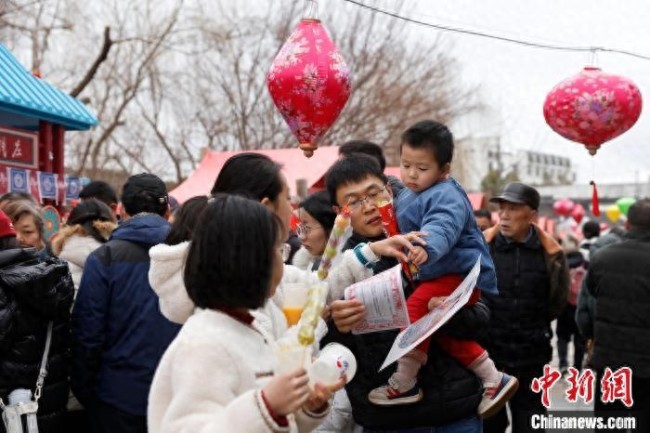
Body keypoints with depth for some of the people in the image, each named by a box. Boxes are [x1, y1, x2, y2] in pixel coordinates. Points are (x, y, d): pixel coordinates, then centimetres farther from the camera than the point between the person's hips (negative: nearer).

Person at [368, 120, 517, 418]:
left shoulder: (446, 196, -19)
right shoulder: (407, 196, 11)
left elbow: (442, 228, -41)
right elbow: (399, 231, 31)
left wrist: (427, 248, -59)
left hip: (459, 273, -11)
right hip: (440, 275, 11)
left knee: (415, 308, -25)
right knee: (445, 331, 18)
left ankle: (404, 384, -15)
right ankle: (494, 380, 29)